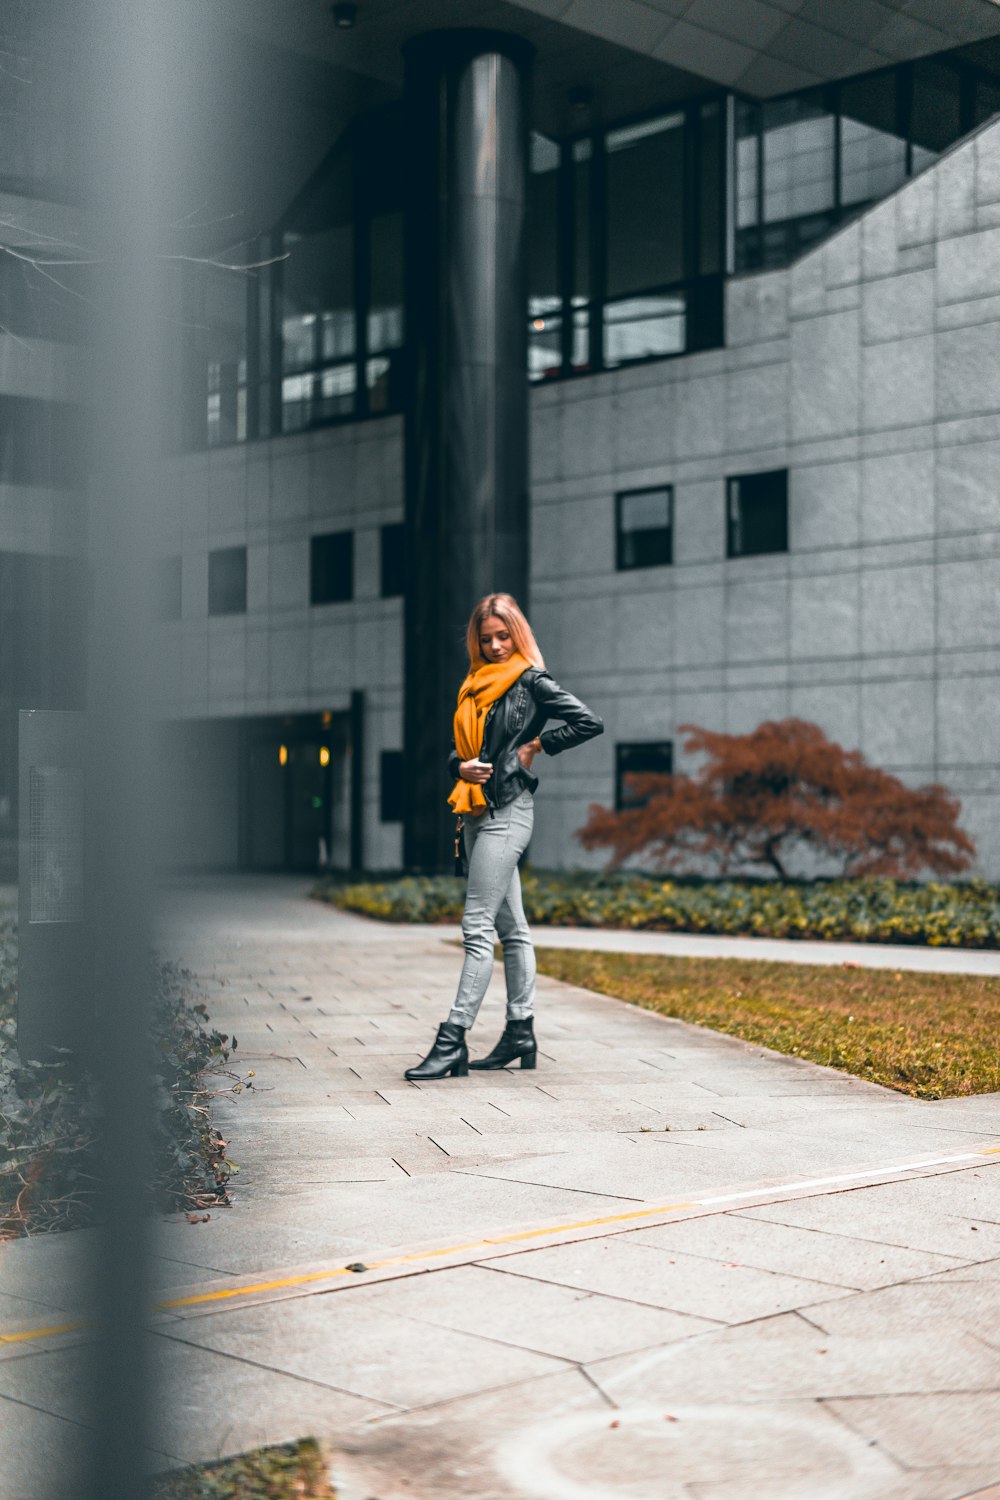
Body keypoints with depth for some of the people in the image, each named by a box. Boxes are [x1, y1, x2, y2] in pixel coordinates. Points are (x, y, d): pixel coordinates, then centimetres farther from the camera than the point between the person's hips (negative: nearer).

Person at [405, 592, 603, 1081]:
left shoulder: (532, 682, -5)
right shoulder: (475, 685, 16)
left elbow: (589, 723, -11)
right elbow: (457, 750, 19)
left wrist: (536, 748, -7)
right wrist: (461, 767, -3)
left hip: (507, 812, -8)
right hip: (476, 812, 8)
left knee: (477, 927, -11)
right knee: (510, 926, 11)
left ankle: (452, 1041, -13)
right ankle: (520, 1033, 16)